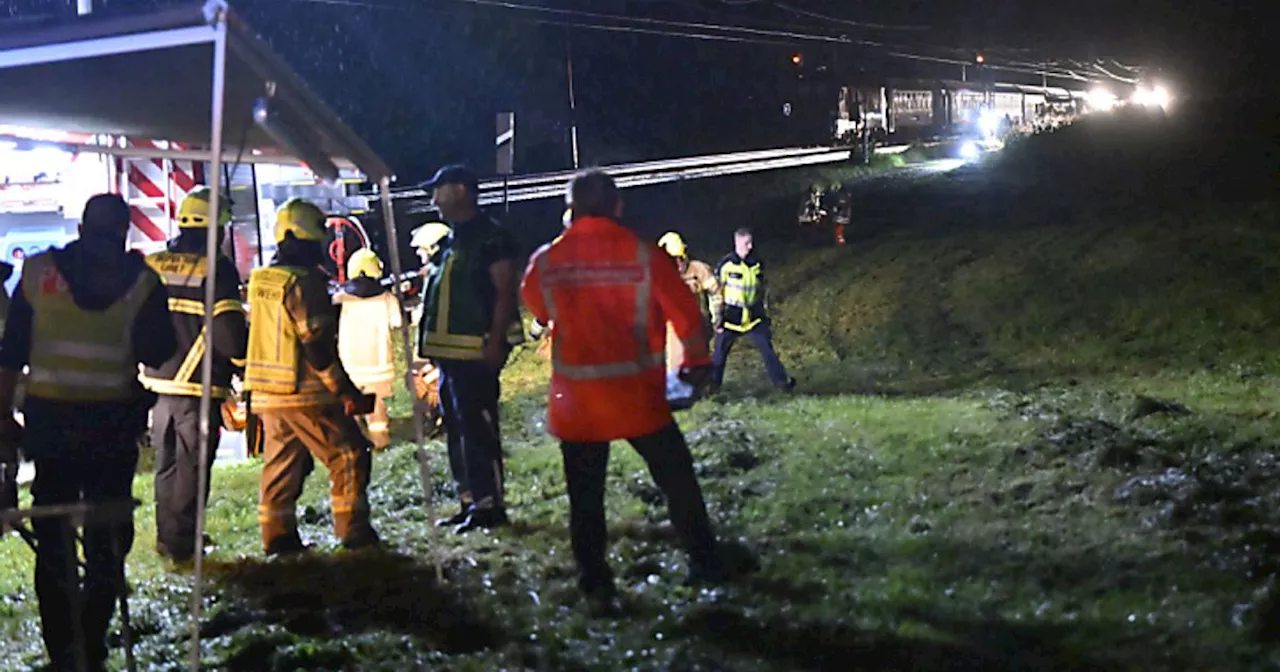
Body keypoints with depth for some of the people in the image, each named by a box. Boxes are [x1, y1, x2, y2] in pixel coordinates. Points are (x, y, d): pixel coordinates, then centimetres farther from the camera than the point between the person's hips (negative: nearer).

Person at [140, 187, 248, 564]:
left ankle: (166, 538, 24)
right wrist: (243, 363, 1)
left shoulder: (151, 266, 7)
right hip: (200, 385, -6)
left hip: (158, 381, 6)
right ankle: (181, 544, 2)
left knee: (166, 463, 17)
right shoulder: (216, 269, -11)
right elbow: (229, 329, -15)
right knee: (192, 467, 1)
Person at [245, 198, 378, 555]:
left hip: (266, 392, 9)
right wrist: (347, 391, -14)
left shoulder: (260, 280, 11)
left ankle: (277, 535, 16)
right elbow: (317, 345, -19)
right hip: (305, 393, -8)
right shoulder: (305, 282, -16)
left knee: (280, 465, 14)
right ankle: (354, 530, -1)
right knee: (348, 455, 0)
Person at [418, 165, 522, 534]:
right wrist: (432, 347, 19)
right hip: (449, 351, 10)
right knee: (456, 428, 12)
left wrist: (496, 342, -21)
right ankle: (470, 502, 20)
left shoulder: (491, 237, -9)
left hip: (476, 351, -10)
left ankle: (489, 505, -5)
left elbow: (505, 292, -14)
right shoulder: (451, 241, 19)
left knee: (477, 427, -9)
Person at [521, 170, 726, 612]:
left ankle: (595, 585, 9)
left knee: (585, 496, 10)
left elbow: (537, 309, 15)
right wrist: (696, 361, 15)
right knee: (676, 478, 16)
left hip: (575, 399, 1)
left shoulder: (546, 262, -4)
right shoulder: (644, 256, -10)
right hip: (637, 394, -1)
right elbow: (686, 314, -2)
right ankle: (704, 562, 24)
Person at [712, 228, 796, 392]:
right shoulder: (725, 265, -11)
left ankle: (781, 380, 6)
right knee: (720, 352, 3)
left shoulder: (757, 264, 3)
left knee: (767, 348, 0)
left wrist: (766, 314, 15)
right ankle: (712, 385, 14)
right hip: (731, 317, -3)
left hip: (754, 316, 3)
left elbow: (763, 291, 15)